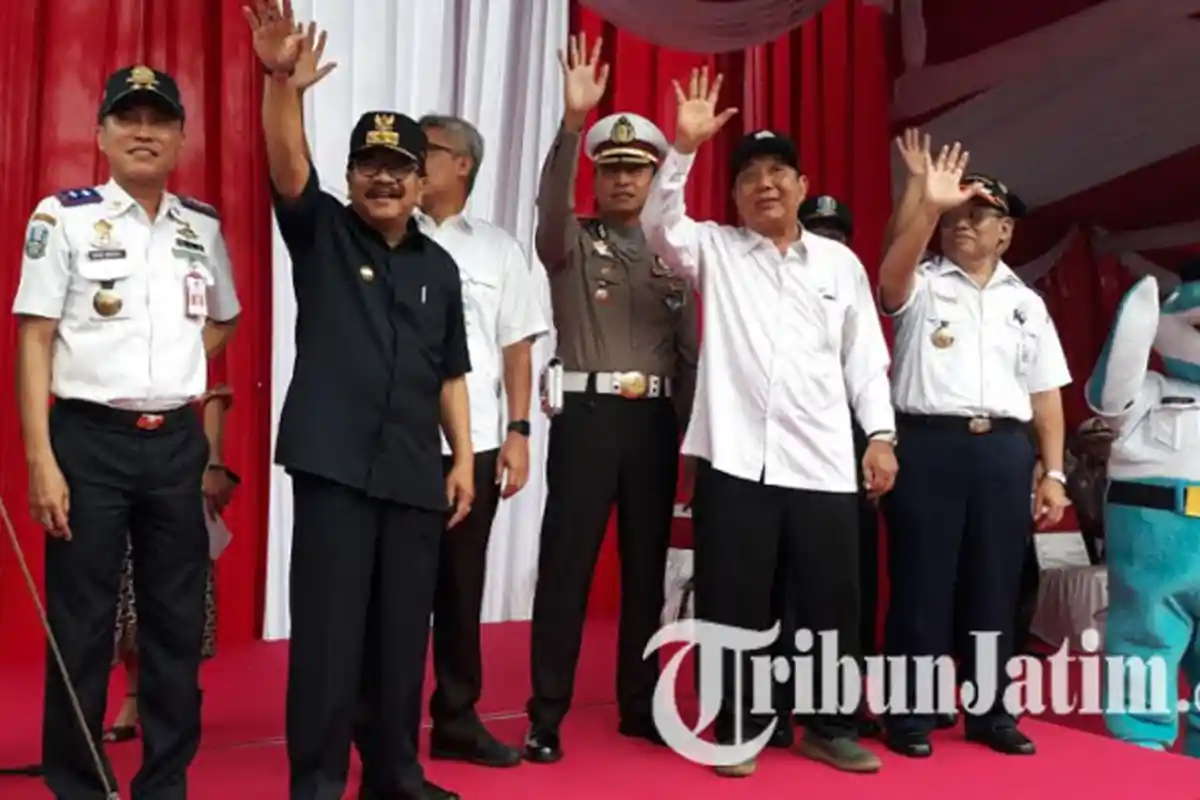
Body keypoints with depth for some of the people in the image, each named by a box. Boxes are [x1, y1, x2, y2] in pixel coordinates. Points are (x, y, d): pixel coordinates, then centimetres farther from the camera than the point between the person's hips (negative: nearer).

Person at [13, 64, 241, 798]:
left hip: (178, 442, 4)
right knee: (81, 625, 4)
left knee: (179, 621, 10)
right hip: (90, 439, -4)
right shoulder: (63, 218, -4)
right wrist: (41, 461, -12)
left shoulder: (204, 226, 9)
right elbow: (34, 341, -6)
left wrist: (181, 370, 6)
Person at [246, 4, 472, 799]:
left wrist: (463, 457, 7)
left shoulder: (439, 266, 13)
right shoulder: (321, 233, 5)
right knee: (328, 627, -1)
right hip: (334, 463, -3)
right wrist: (281, 81, -30)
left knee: (404, 630, 10)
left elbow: (451, 373, 14)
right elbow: (289, 165, -15)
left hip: (415, 472, 4)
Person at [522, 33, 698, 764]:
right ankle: (547, 715, 6)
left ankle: (639, 705, 22)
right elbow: (552, 200, -19)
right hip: (589, 412, -3)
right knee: (566, 565, -3)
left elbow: (689, 350, 11)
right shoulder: (572, 243, 4)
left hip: (656, 418, 4)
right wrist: (573, 121, -33)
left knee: (647, 565, 10)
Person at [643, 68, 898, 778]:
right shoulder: (714, 250, 9)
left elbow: (865, 356, 12)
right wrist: (684, 146, -18)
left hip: (823, 462, 2)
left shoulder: (840, 262, 12)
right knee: (733, 605, 4)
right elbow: (660, 223, -8)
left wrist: (881, 436, 5)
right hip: (736, 457, -1)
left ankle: (831, 727, 24)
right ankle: (738, 729, 18)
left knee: (832, 602, 8)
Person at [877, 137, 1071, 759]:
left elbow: (1045, 394, 14)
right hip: (928, 444, -3)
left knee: (993, 588, 10)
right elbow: (891, 271, -19)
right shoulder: (920, 286, 7)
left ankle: (989, 712, 23)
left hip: (1003, 452, 4)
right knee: (920, 583, 0)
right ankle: (909, 715, 11)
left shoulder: (1026, 303, 17)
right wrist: (928, 203, -31)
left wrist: (1053, 473, 7)